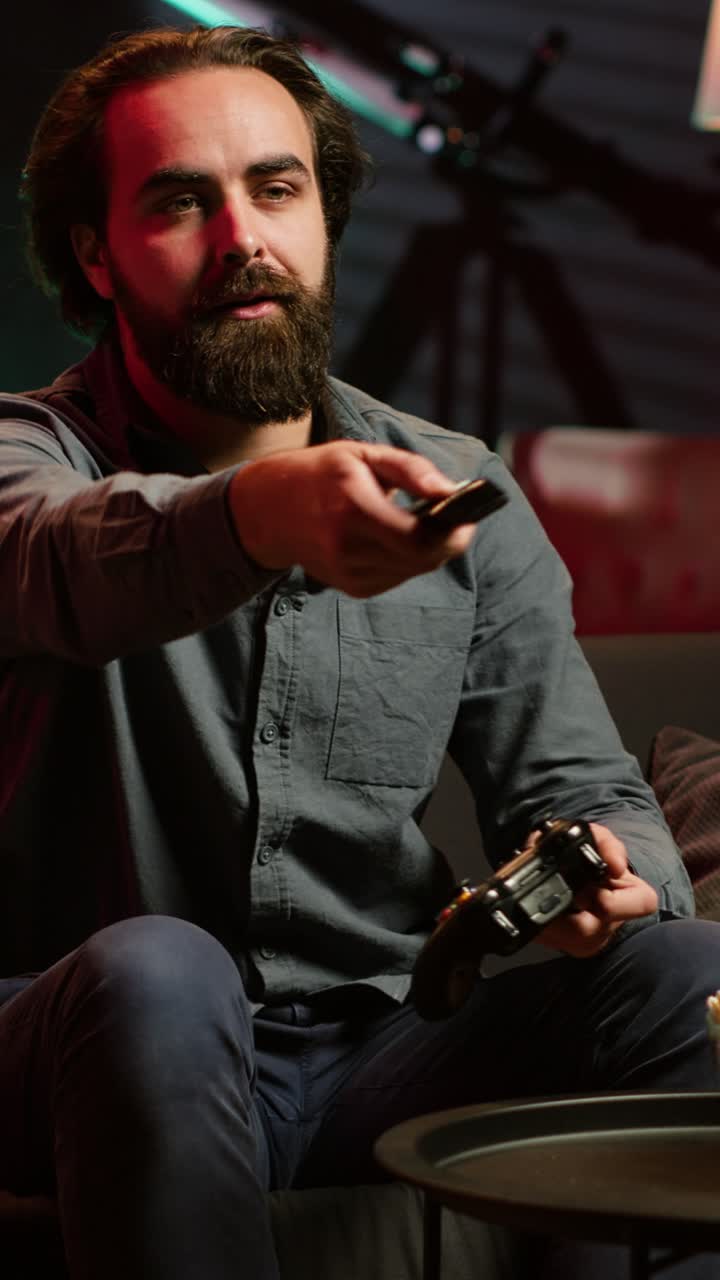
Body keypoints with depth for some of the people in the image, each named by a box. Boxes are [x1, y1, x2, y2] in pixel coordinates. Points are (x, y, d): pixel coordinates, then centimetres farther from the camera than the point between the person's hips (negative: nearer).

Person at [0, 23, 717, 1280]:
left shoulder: (461, 500, 9)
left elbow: (574, 780, 14)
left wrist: (610, 872, -13)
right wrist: (258, 514, -52)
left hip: (377, 1053, 3)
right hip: (114, 1052, -3)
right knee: (155, 971, -37)